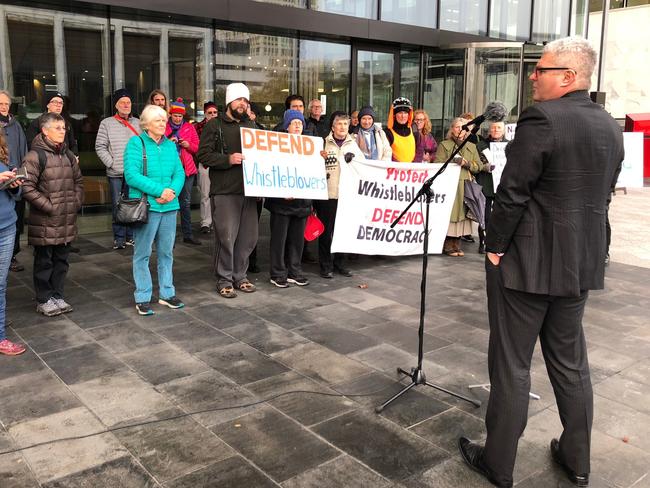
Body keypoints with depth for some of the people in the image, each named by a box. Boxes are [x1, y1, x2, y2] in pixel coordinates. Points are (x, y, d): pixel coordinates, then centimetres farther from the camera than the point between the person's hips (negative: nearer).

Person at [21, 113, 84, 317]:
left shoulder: (68, 155, 12)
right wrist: (49, 206, -16)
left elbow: (78, 180, 21)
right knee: (44, 261, 6)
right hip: (45, 223, -6)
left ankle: (57, 296, 27)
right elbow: (27, 187, -16)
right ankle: (44, 300, 19)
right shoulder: (35, 156, -11)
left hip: (67, 220, 6)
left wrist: (76, 202, 7)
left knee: (61, 260, 14)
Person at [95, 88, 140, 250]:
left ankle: (131, 236, 16)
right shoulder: (107, 123, 3)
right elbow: (100, 146, 1)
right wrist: (111, 163, -8)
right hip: (115, 173, -2)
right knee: (117, 206, 1)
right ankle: (119, 238, 9)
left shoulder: (138, 123, 10)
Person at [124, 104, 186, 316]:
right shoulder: (136, 143, -5)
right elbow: (131, 175, -15)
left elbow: (179, 173, 8)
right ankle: (142, 298, 11)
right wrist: (160, 191, -18)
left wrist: (173, 191, -13)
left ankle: (167, 293, 24)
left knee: (166, 252, 13)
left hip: (169, 206, 5)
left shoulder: (170, 145, 12)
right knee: (142, 253, 2)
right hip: (145, 206, -5)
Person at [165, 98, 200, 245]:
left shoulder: (189, 127, 11)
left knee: (186, 202, 6)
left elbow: (197, 147, 11)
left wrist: (188, 145, -9)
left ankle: (188, 234, 12)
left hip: (187, 169, 2)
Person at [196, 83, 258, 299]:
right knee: (226, 237, -4)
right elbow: (204, 155, -7)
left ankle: (240, 276, 22)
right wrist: (228, 159, -18)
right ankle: (224, 280, 9)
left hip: (249, 190, 6)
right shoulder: (215, 125, 1)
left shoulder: (251, 125, 18)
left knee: (248, 236, 8)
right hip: (224, 192, -5)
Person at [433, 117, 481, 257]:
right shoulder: (444, 145, 6)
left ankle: (457, 244, 10)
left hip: (465, 187, 4)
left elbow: (478, 166, 10)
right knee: (449, 214, -6)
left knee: (461, 214, 3)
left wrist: (466, 163, -7)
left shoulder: (472, 147, 17)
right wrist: (453, 162, -13)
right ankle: (448, 245, 0)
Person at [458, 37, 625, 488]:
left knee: (511, 365, 4)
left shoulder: (542, 119, -17)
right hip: (581, 261, 8)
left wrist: (495, 245, -7)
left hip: (528, 260, -7)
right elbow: (602, 195, 14)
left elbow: (512, 193, -18)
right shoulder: (610, 127, 8)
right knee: (571, 362, 18)